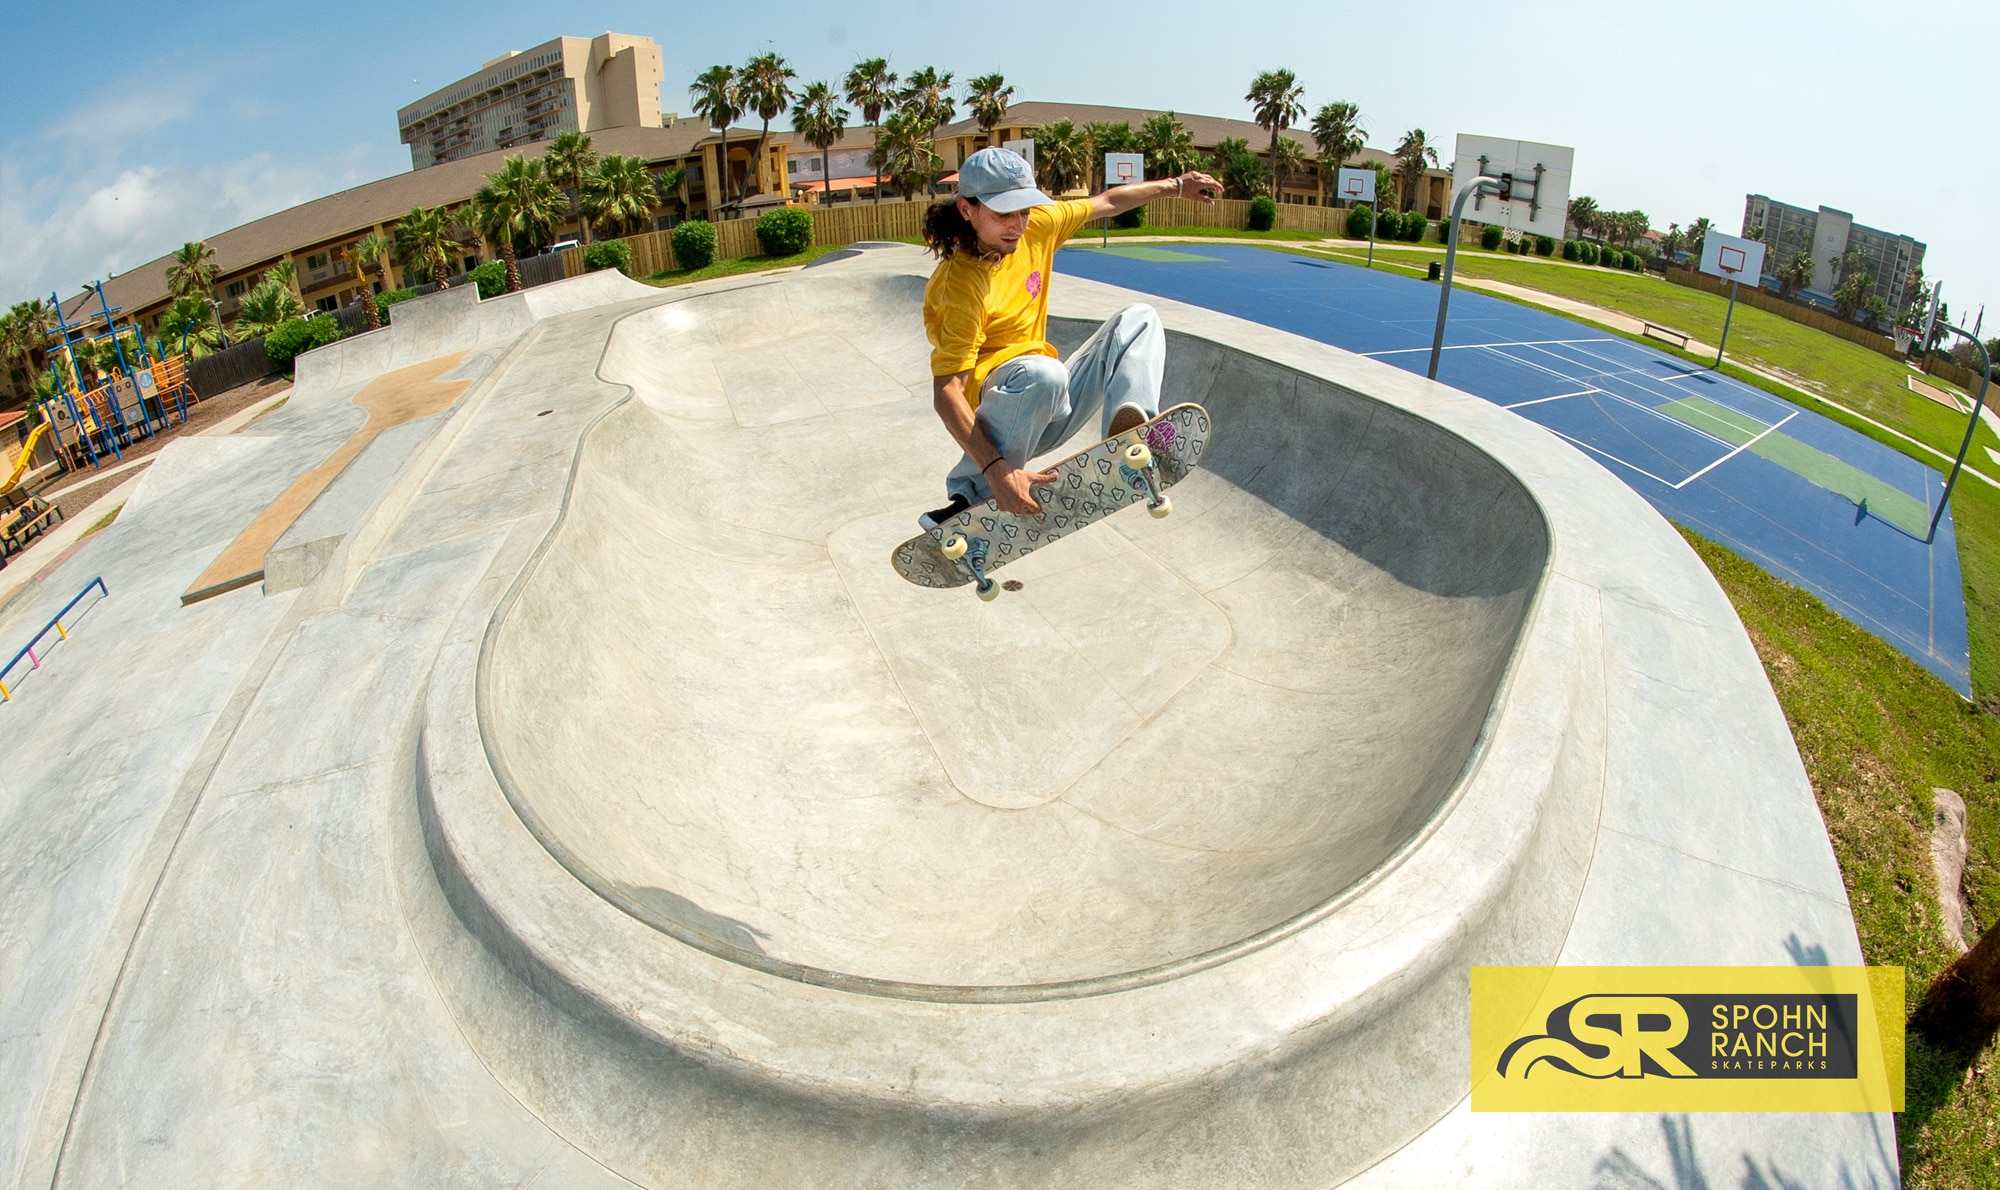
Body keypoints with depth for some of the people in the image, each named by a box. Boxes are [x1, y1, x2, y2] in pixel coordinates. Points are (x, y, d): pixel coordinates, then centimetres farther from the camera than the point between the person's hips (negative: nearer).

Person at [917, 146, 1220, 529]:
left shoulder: (1037, 227, -1)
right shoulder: (959, 285, -22)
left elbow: (1107, 202, 18)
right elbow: (946, 394, -31)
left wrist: (1177, 184, 27)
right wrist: (996, 469, -42)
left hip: (1052, 409, 8)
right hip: (1001, 416, -8)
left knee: (1139, 319, 3)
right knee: (1041, 372, -39)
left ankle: (1127, 427, -26)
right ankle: (971, 498, -26)